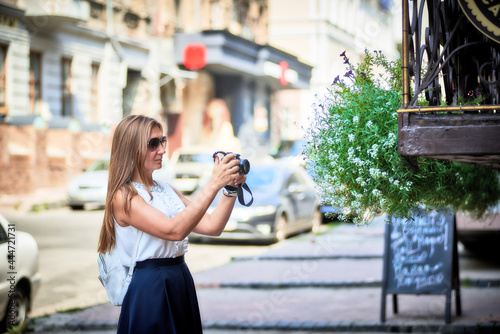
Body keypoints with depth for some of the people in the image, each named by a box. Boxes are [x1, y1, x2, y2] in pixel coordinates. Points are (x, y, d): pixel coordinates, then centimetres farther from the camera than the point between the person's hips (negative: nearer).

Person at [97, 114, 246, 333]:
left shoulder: (166, 190, 12)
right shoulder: (123, 197, -12)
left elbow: (211, 226, 7)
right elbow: (174, 230, -24)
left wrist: (231, 189, -8)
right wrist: (214, 184, -26)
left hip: (182, 284, 7)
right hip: (149, 290, -7)